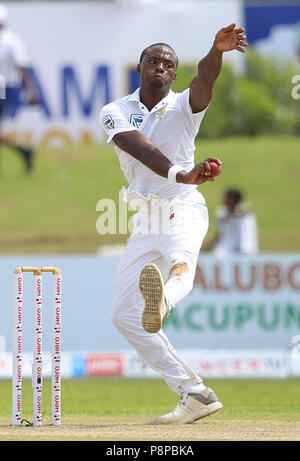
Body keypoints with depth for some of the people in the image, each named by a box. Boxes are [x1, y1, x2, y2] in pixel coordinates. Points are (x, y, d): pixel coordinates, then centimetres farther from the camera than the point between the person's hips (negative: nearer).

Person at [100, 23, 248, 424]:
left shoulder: (183, 107, 0)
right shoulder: (116, 112, 1)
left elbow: (204, 80, -25)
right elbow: (141, 149, -20)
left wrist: (218, 50, -49)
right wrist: (180, 174, -41)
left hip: (182, 209, -5)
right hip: (145, 221, 5)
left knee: (180, 268, -37)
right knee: (123, 314, 4)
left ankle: (161, 300, -75)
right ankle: (195, 395, 6)